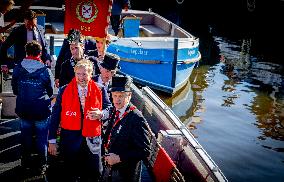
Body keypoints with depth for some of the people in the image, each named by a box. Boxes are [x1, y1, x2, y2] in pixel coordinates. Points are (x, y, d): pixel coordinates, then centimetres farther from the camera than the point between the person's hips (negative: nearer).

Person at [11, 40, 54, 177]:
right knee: (42, 137, 11)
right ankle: (42, 165, 19)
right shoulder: (45, 71, -15)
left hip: (23, 110, 3)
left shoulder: (18, 69, -8)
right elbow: (51, 91, -3)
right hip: (41, 111, -2)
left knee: (26, 136, 18)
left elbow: (14, 90, 4)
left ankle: (26, 163, 31)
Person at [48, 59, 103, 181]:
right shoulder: (64, 91, -4)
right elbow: (55, 116, -2)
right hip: (69, 138, 0)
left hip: (91, 139, 1)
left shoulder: (99, 91, -2)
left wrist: (100, 114, -16)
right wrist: (52, 140, -5)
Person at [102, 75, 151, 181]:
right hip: (111, 168, 7)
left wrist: (119, 158, -24)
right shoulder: (114, 111, -1)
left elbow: (144, 151, -23)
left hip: (125, 173, -7)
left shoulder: (136, 119, -24)